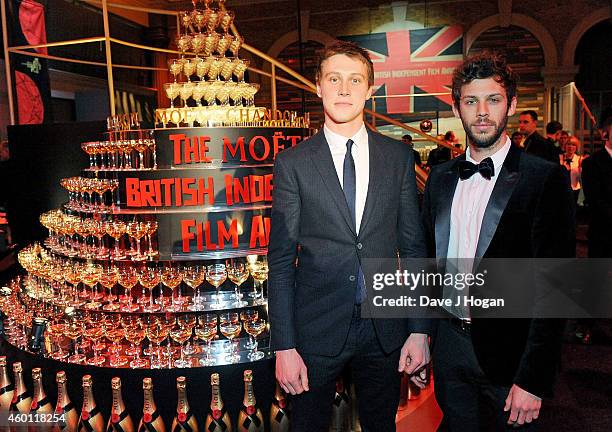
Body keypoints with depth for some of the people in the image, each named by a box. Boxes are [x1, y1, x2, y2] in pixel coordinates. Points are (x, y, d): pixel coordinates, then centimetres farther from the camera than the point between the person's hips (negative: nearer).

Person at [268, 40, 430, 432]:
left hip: (384, 328, 2)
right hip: (317, 330, -2)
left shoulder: (399, 157, 2)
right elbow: (281, 260, -5)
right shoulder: (293, 163, -5)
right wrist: (284, 345, -8)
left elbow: (413, 247, 4)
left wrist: (420, 329, 1)